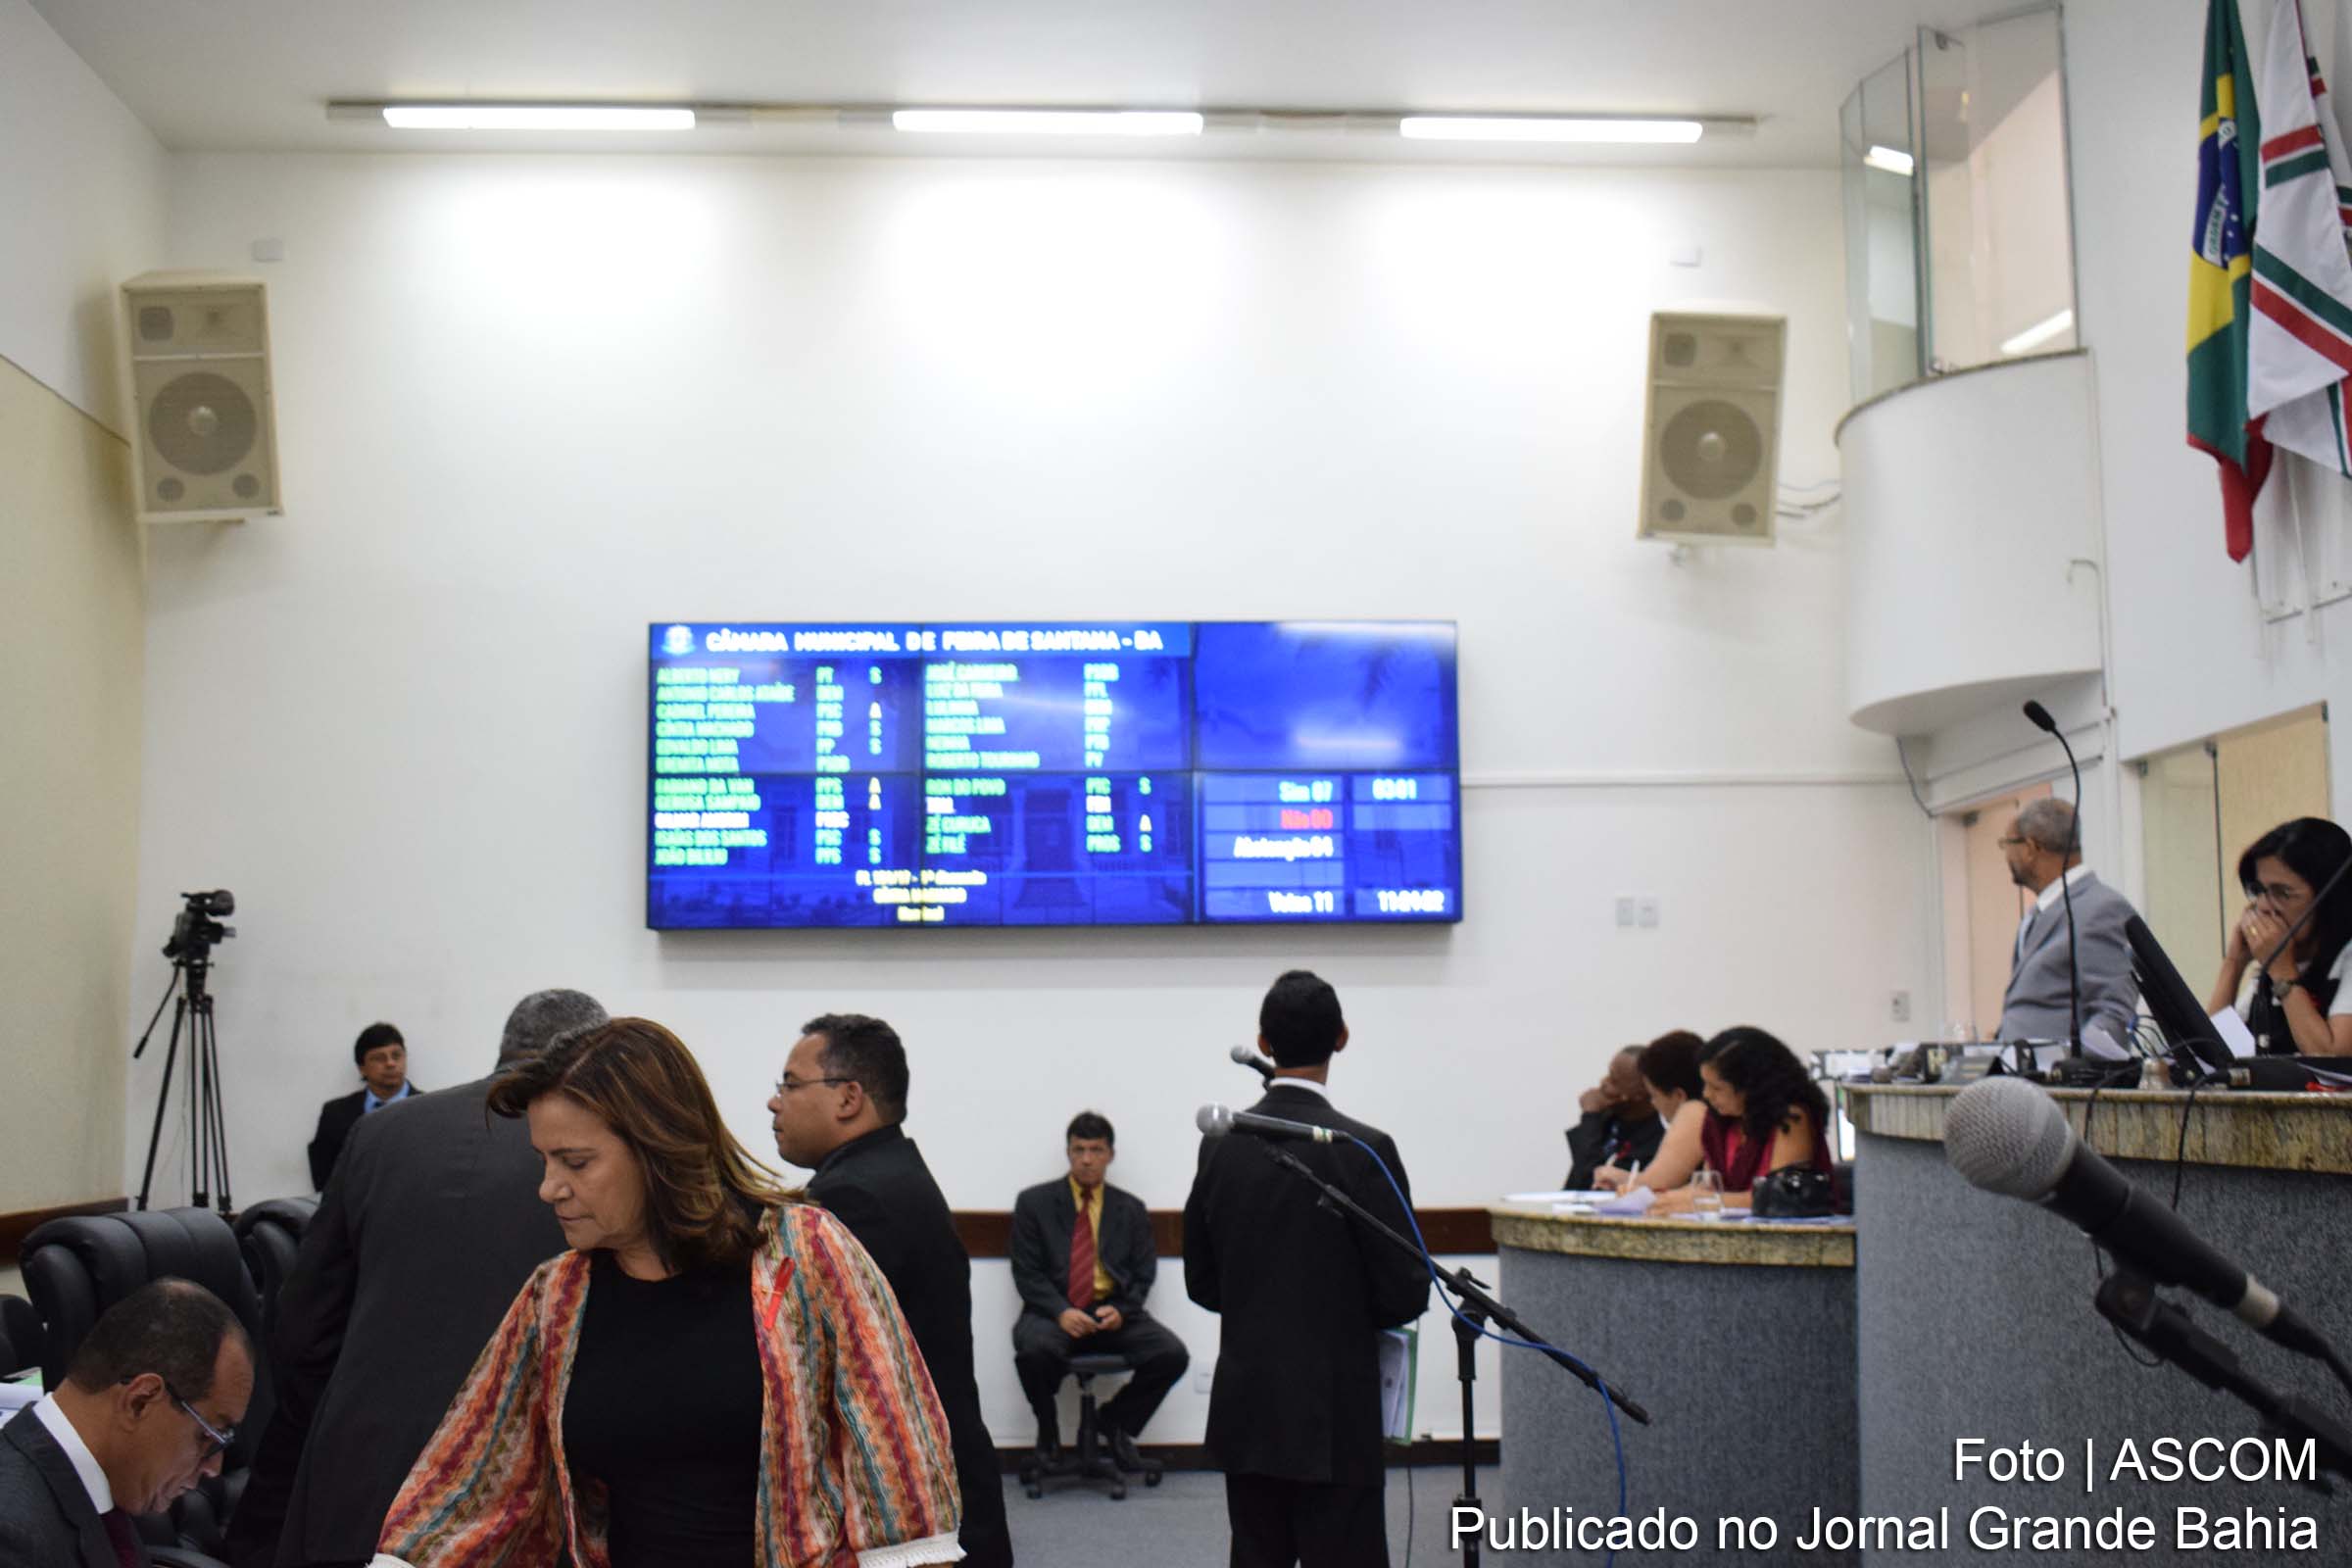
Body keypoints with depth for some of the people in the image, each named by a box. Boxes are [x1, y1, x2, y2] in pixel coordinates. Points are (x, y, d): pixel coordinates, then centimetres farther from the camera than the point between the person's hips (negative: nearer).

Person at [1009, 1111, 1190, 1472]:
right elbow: (1026, 1273, 0)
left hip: (1114, 1314, 2)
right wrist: (1061, 1312, -17)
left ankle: (1115, 1419, 5)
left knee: (1172, 1354, -23)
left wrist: (1121, 1311, -11)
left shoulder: (1131, 1209, 14)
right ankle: (1047, 1428, -3)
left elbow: (1143, 1276, 11)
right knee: (1034, 1350, -37)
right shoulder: (1034, 1202, 7)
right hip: (1054, 1313, -2)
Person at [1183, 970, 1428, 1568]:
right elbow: (1405, 1294, -12)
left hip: (1245, 1408, 5)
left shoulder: (1221, 1143, 1)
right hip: (1333, 1416, -5)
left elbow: (1202, 1282, 8)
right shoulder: (1363, 1150, -14)